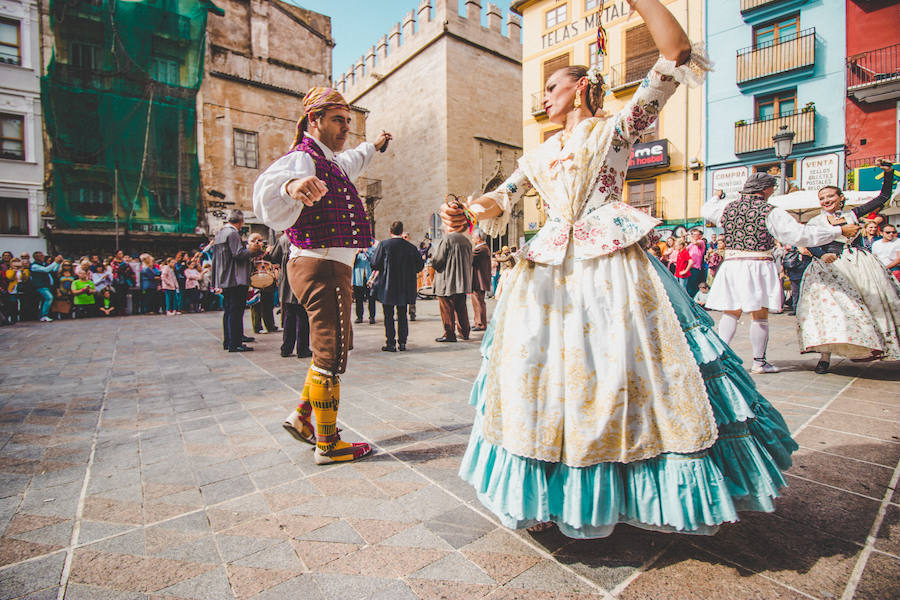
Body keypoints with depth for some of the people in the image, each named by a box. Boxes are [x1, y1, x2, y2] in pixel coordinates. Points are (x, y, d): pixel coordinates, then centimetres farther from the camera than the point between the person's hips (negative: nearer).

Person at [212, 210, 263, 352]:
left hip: (225, 280, 10)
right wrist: (251, 250, -5)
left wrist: (248, 248, 20)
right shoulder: (232, 233, -12)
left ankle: (228, 341, 22)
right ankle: (234, 344, -6)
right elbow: (239, 254, -20)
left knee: (229, 311, 15)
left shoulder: (220, 233, 18)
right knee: (235, 311, -7)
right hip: (235, 280, -10)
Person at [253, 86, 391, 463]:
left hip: (333, 267, 11)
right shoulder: (303, 158, -11)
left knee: (329, 350, 19)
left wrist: (375, 146, 62)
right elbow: (266, 193, -33)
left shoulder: (331, 161, 19)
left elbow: (351, 162, 45)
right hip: (321, 267, -11)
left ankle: (302, 416, 31)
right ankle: (327, 444, 8)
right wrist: (290, 185, -55)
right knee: (331, 353, -5)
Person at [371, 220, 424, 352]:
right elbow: (420, 265, 5)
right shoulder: (410, 246, -1)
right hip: (405, 288, 3)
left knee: (388, 316, 5)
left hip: (387, 286, -3)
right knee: (402, 315, 13)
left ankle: (390, 343, 5)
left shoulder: (383, 245, -8)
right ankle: (402, 342, 15)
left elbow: (375, 264, -8)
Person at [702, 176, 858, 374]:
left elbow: (706, 211, 27)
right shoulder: (770, 213, -6)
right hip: (759, 267, -4)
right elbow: (800, 235, -9)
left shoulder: (728, 207, 6)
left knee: (730, 314, 11)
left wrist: (717, 197, 48)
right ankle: (759, 362, 12)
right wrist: (839, 230, 0)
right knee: (760, 316, 5)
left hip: (731, 265, 4)